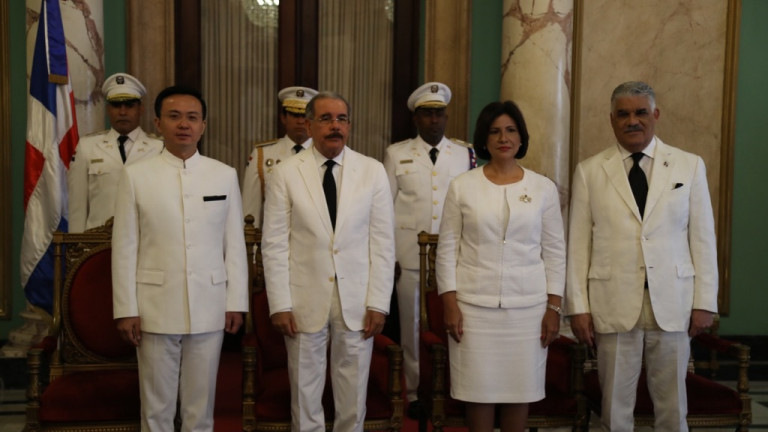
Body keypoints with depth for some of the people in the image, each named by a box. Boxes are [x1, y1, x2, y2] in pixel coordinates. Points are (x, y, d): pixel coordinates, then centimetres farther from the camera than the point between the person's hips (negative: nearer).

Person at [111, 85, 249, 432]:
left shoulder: (225, 175, 3)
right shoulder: (136, 175, -1)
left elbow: (235, 244, 5)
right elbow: (125, 247, -1)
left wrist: (236, 302, 2)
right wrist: (126, 309, -3)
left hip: (209, 308, 1)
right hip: (155, 309, -1)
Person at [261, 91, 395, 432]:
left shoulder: (373, 171, 1)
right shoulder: (286, 173, -2)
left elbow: (383, 242, 0)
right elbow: (274, 244, -2)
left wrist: (378, 303, -4)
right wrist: (279, 305, -6)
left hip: (357, 301, 1)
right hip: (305, 301, -1)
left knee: (353, 396, 11)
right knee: (305, 394, 11)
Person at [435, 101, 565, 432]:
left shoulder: (543, 188, 4)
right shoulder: (462, 186, 2)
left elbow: (555, 251, 5)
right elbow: (447, 248, 2)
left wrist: (554, 307, 1)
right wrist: (449, 303, -4)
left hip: (527, 306, 1)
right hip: (473, 304, -1)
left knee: (520, 389, 8)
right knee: (478, 390, 5)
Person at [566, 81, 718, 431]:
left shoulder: (689, 166, 5)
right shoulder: (589, 171, 3)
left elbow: (703, 237, 4)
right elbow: (578, 244, 0)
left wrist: (705, 302, 0)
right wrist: (577, 307, -4)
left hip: (672, 305, 1)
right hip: (613, 306, 0)